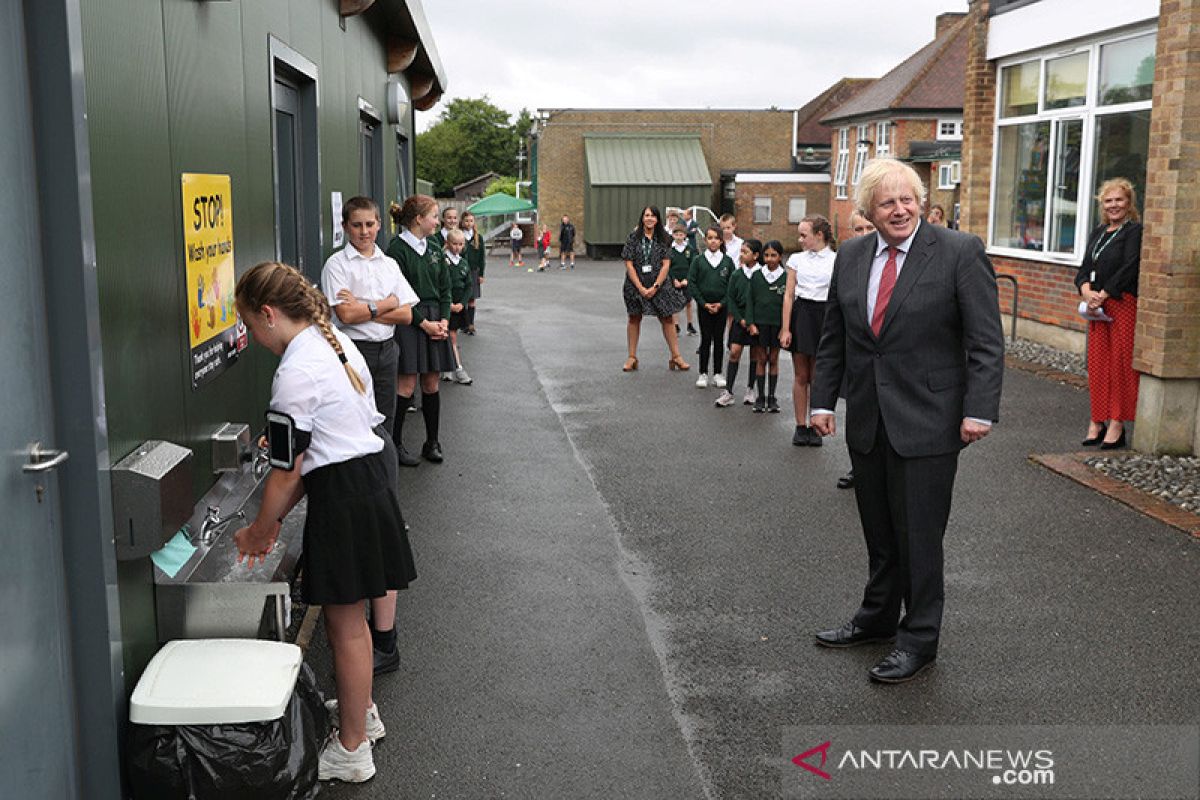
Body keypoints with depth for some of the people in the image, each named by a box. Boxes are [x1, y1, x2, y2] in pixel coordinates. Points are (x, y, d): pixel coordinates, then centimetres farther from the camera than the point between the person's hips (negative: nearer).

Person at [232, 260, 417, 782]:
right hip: (370, 477, 9)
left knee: (345, 626, 5)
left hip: (342, 498, -9)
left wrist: (259, 531, 1)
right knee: (347, 618, 24)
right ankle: (361, 712, 42)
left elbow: (288, 471, -15)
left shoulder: (296, 371, -19)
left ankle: (351, 750, 19)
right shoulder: (335, 344, 10)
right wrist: (276, 520, 14)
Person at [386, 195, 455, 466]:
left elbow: (445, 288, 14)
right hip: (409, 322, -7)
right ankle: (395, 445, 5)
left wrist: (443, 320, -1)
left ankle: (432, 443, 18)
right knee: (406, 386, -5)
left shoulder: (432, 250, 13)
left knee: (431, 384, 9)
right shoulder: (397, 249, -10)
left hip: (435, 322, 7)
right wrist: (424, 323, -14)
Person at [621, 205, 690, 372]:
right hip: (636, 285, 0)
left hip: (659, 285, 1)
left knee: (668, 318, 1)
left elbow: (666, 265, -3)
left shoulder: (663, 239, 1)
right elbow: (629, 264, -6)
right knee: (634, 318, 7)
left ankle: (676, 356, 8)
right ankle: (632, 357, 16)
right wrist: (641, 288, -12)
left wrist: (655, 286, -13)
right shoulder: (633, 238, -2)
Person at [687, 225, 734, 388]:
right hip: (703, 306, -1)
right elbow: (691, 283, -3)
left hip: (721, 306, 1)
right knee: (705, 339, 2)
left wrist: (722, 303, -9)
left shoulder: (728, 261, 2)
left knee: (719, 339, 7)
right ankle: (703, 373, 10)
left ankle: (717, 374, 15)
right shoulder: (698, 260, -1)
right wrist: (704, 303, -10)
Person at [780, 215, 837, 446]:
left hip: (824, 316, -1)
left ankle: (815, 427, 14)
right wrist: (786, 329, -2)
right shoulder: (797, 259, 5)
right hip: (800, 315, 2)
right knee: (800, 376, 5)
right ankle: (800, 427, 12)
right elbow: (789, 295, 5)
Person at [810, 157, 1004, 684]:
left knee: (919, 535, 3)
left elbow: (987, 341, -9)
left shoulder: (959, 253, -8)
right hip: (867, 421, 5)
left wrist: (979, 411, -16)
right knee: (879, 531, 17)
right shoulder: (850, 257, 7)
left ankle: (919, 639, 18)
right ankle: (878, 618, 34)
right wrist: (823, 400, 7)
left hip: (927, 420, -5)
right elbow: (833, 338, 13)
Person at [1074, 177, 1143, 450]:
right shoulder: (1098, 232, 16)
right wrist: (1086, 291, -9)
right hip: (1097, 307, 7)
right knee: (1097, 363, 6)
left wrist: (1102, 295, -16)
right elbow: (1084, 269, 11)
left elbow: (1128, 269, -16)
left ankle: (1116, 425, 1)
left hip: (1124, 305, -7)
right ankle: (1097, 421, 12)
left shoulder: (1135, 231, -5)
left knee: (1120, 363, -3)